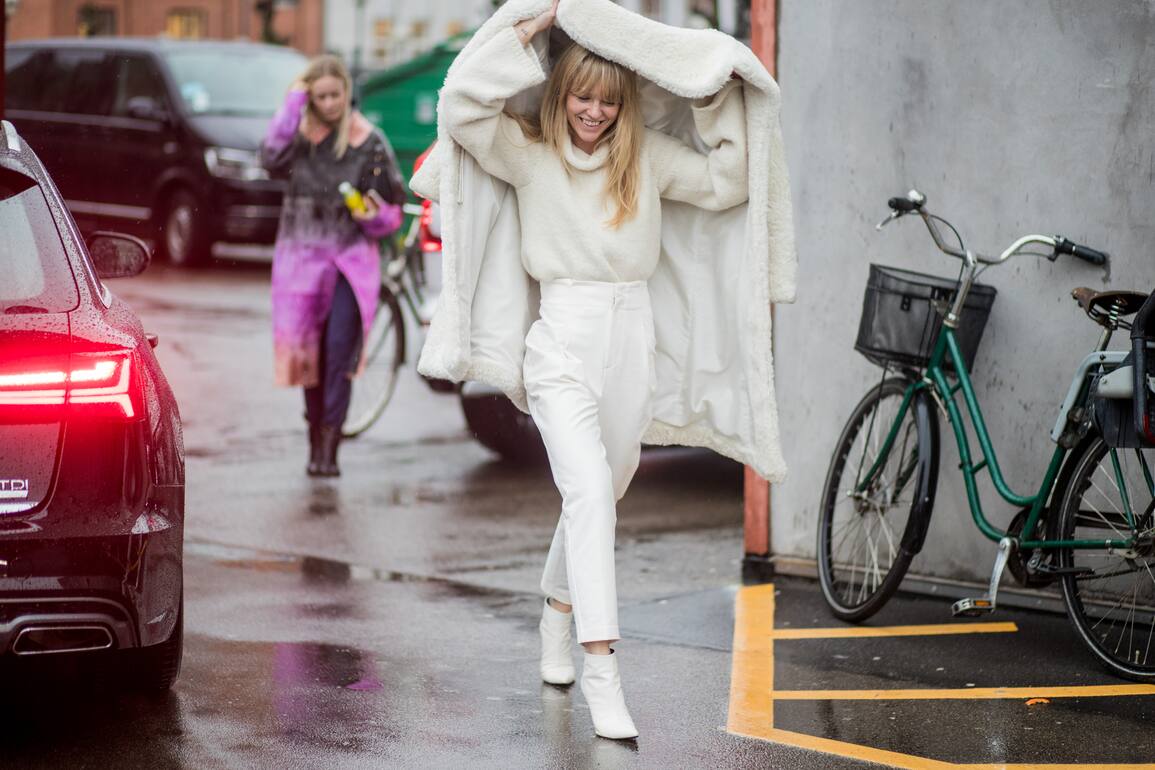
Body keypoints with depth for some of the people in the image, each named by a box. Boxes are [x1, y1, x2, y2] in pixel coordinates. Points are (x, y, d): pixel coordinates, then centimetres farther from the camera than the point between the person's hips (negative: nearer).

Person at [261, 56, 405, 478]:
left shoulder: (369, 142, 2)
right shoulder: (299, 134, 5)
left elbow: (394, 208, 8)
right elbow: (271, 157, -18)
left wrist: (376, 217, -15)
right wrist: (292, 105, -14)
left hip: (352, 258, -2)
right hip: (302, 255, 2)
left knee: (340, 348, -15)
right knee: (309, 354, 6)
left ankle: (328, 446, -15)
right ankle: (317, 441, 20)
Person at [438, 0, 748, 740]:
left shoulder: (647, 156, 8)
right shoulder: (530, 152, 0)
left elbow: (726, 184, 8)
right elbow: (462, 102, -13)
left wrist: (723, 104, 2)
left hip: (633, 338, 4)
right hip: (564, 340, -4)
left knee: (601, 497, 16)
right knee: (590, 492, -19)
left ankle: (558, 611, 43)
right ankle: (602, 667, -24)